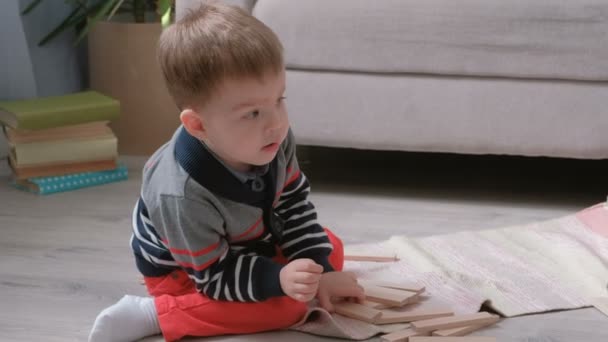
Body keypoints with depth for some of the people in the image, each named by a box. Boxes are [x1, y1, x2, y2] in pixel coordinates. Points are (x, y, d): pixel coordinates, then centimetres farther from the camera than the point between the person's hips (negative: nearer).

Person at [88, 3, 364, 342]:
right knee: (288, 306, -25)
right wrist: (279, 278, -42)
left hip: (247, 241, 7)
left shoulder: (274, 140, -23)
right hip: (185, 270, -7)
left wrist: (320, 271, -13)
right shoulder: (184, 196, -40)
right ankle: (151, 314, -20)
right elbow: (214, 277, -29)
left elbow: (294, 202, -7)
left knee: (331, 249, 7)